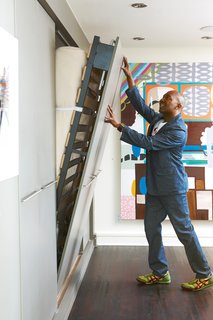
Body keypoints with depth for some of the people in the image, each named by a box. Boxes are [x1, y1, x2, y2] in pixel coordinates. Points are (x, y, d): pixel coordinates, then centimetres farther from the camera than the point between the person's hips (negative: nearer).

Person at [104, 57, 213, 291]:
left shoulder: (178, 131, -18)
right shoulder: (157, 119, 9)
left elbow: (147, 143, -24)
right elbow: (140, 105, 9)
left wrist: (119, 126, -24)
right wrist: (130, 78, 2)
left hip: (172, 189, -9)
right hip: (154, 187, 9)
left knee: (184, 230, -1)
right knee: (151, 228, 11)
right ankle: (160, 273, 24)